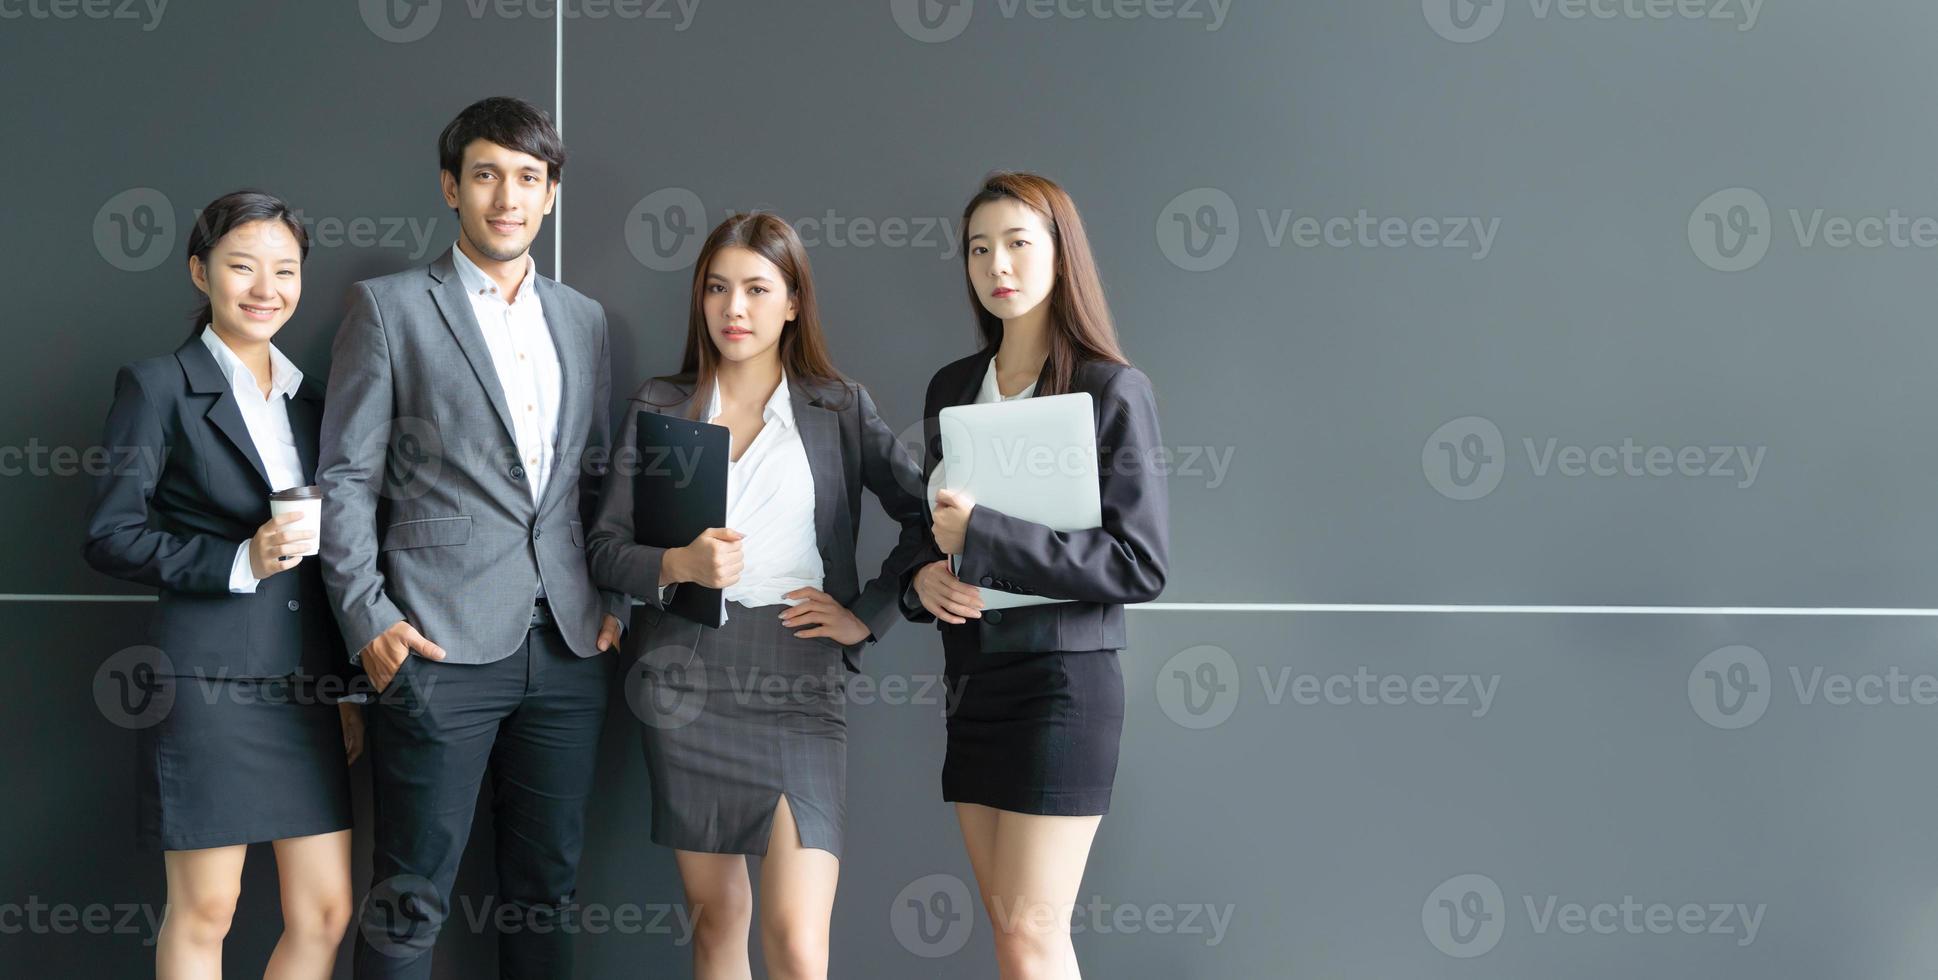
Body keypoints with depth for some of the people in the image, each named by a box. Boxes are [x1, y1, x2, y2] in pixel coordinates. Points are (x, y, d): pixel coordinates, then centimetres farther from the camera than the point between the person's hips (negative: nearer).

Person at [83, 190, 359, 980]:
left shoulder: (309, 399, 15)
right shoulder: (158, 386, -2)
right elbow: (111, 536, -8)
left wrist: (351, 688, 13)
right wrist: (238, 563, -18)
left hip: (311, 684, 6)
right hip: (209, 677, -5)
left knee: (325, 913, 5)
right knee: (203, 912, 2)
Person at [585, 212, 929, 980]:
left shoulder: (841, 410, 6)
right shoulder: (659, 406, 9)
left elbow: (927, 519, 1)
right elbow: (604, 546, 5)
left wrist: (869, 615, -5)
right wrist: (676, 565, -14)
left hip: (797, 684, -2)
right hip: (686, 680, 2)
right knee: (716, 916, 10)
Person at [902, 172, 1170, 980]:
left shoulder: (1114, 390, -8)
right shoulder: (952, 388, 10)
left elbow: (1141, 564, -13)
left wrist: (985, 539, -20)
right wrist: (923, 578, -6)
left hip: (1063, 678, -6)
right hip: (972, 676, 6)